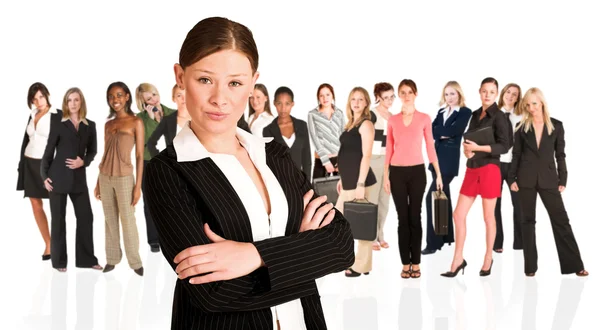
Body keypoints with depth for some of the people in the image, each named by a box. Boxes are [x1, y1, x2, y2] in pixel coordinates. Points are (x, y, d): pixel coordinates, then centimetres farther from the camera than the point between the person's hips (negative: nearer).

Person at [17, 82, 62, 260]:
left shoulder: (58, 115, -7)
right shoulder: (32, 115, 11)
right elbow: (26, 140, 16)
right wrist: (21, 163, 11)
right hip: (29, 164, 6)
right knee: (36, 204, 5)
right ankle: (48, 244, 13)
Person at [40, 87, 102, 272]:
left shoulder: (90, 126, 7)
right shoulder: (58, 125, -1)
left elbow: (92, 151, 11)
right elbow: (48, 151, 0)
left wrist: (83, 162, -9)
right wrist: (44, 176, -6)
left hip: (79, 178, 3)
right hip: (59, 177, -3)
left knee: (86, 216, 3)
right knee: (58, 219, 3)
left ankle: (87, 259, 14)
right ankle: (59, 261, 13)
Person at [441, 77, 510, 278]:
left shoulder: (498, 116, -7)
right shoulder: (475, 114, 13)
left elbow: (504, 146, -14)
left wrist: (478, 148, -23)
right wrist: (466, 149, 0)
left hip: (489, 170, -6)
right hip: (472, 170, 6)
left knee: (488, 217, 5)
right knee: (458, 214, 3)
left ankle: (488, 259, 20)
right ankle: (458, 260, 12)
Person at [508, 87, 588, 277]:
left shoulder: (556, 126, 4)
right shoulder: (521, 127, 4)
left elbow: (560, 154, 5)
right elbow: (516, 154, 5)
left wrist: (563, 180, 0)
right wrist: (512, 179, -2)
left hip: (548, 178, 0)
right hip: (526, 179, 0)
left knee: (561, 219, 0)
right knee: (528, 220, 5)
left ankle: (574, 264, 6)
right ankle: (530, 266, 10)